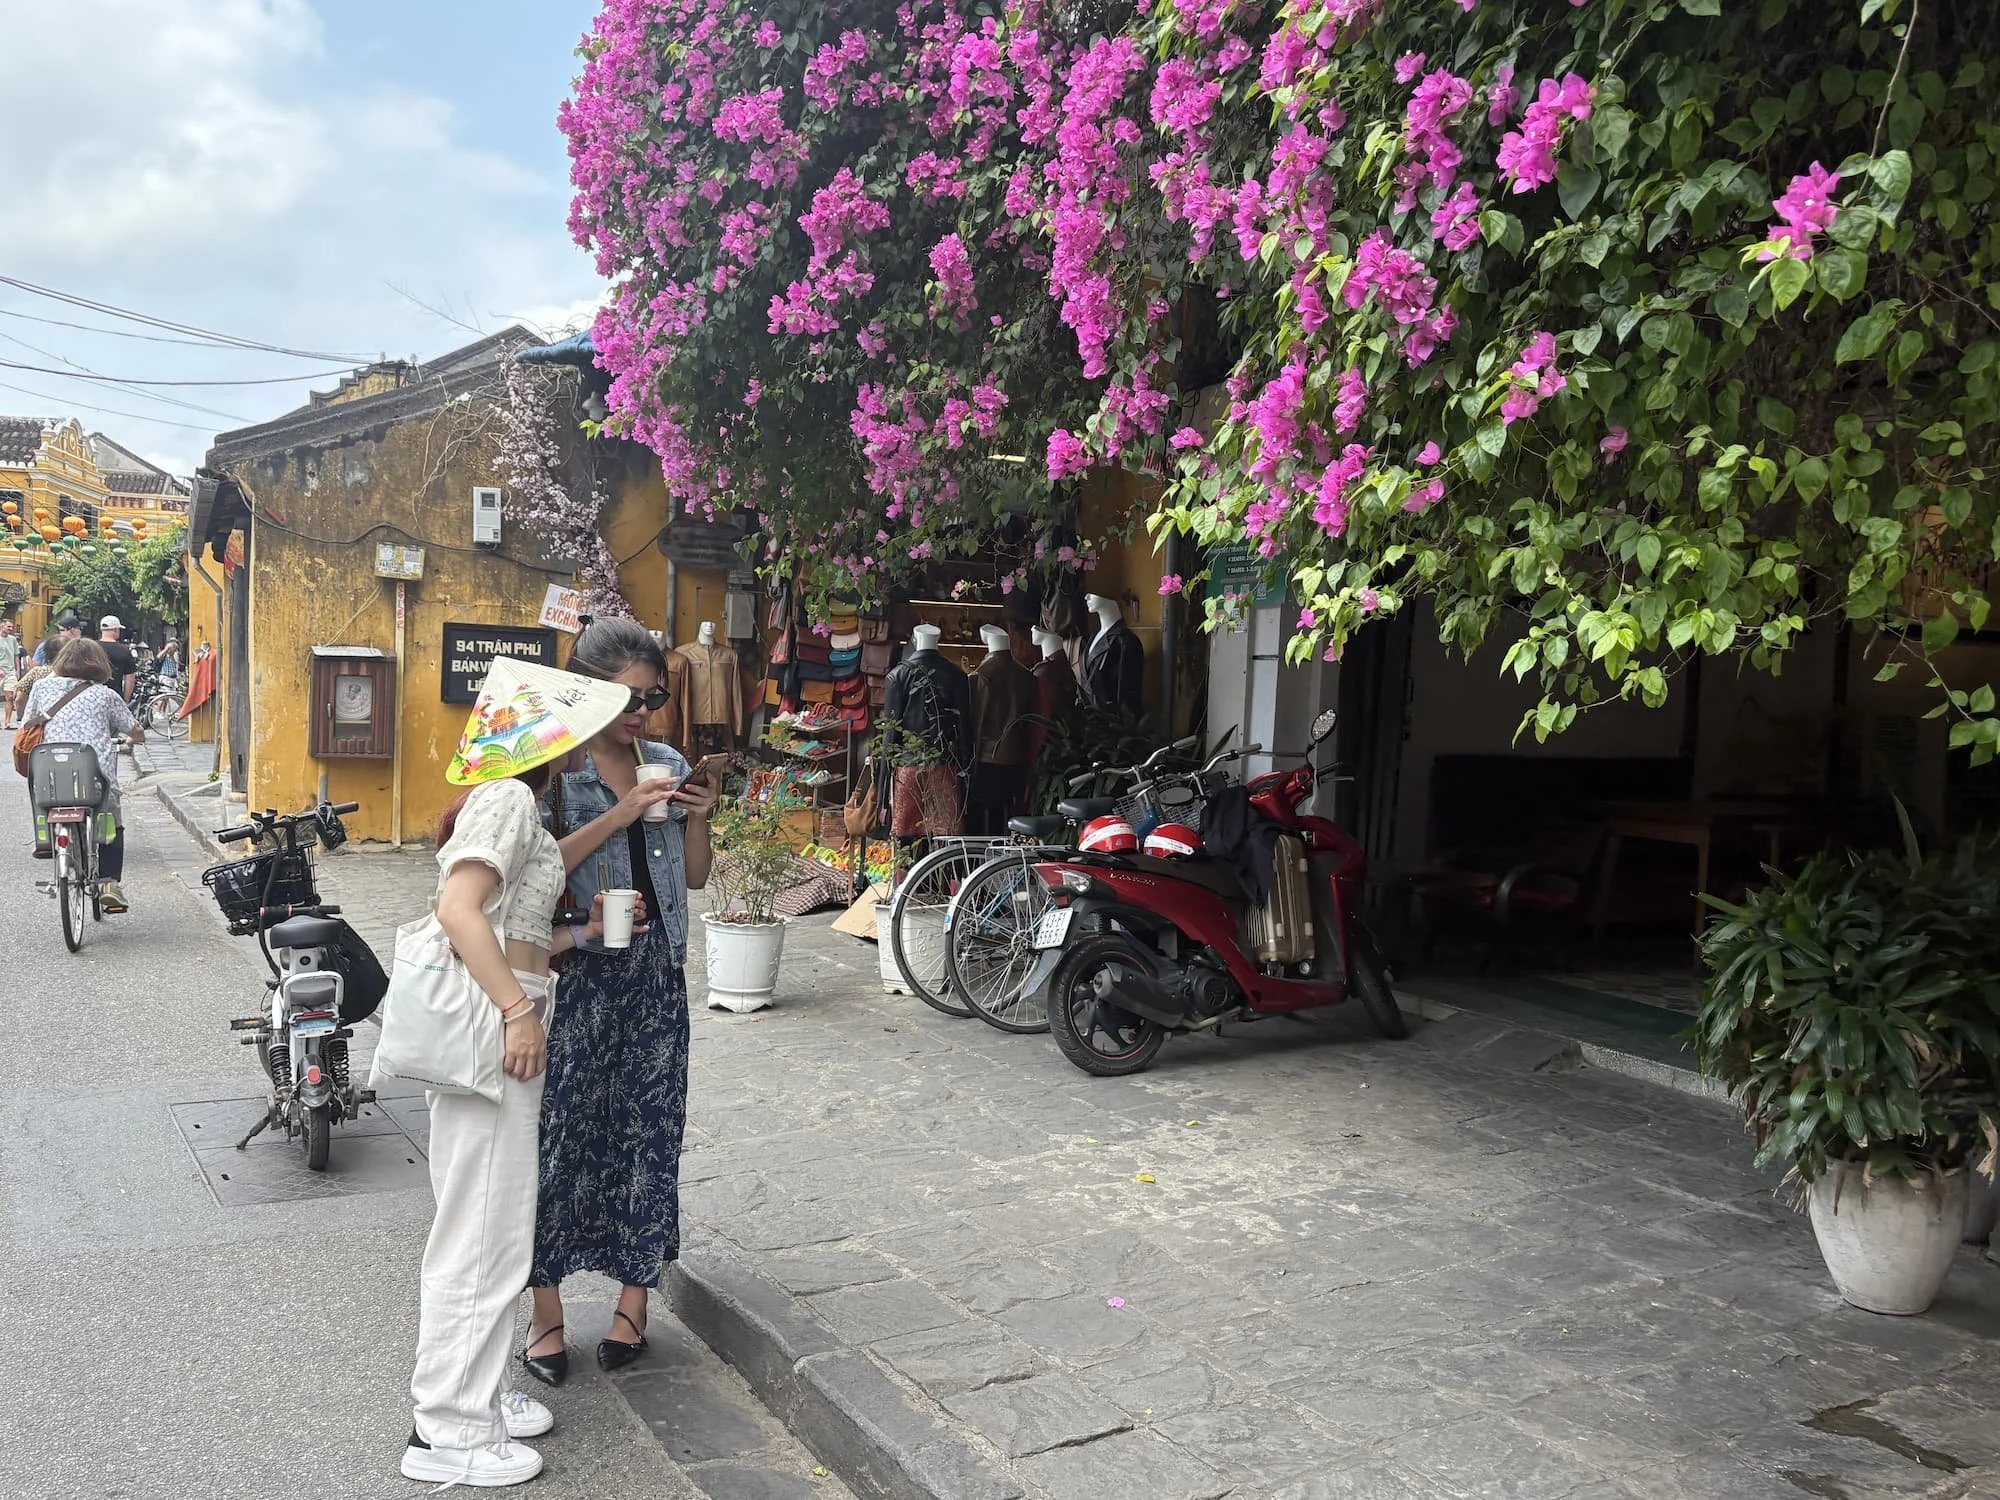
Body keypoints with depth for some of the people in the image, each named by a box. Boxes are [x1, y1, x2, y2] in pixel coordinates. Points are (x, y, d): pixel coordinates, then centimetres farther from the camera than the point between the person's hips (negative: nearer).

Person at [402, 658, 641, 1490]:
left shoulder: (512, 804, 17)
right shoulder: (508, 798, -12)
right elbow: (459, 908, -24)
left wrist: (582, 931, 13)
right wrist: (519, 1011, -24)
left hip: (503, 1025, 10)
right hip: (490, 1031, -10)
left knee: (492, 1226, 18)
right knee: (484, 1233, -2)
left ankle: (474, 1391, 30)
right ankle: (448, 1431, 9)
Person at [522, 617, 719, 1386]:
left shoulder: (667, 765, 10)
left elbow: (694, 876, 13)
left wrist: (697, 818, -4)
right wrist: (618, 816, -21)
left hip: (654, 971, 5)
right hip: (577, 971, -4)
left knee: (649, 1129, 8)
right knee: (563, 1131, 1)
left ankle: (634, 1297, 21)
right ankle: (546, 1309, 14)